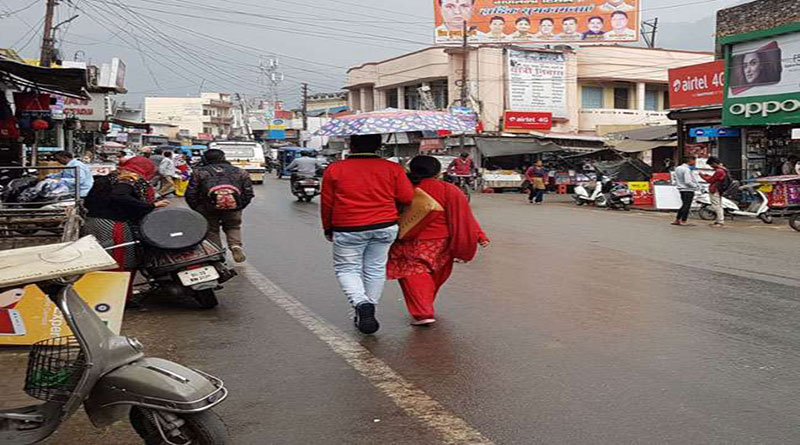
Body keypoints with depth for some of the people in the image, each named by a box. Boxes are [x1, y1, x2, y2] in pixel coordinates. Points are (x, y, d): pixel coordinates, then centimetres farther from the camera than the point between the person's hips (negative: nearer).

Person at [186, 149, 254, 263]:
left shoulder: (199, 172, 16)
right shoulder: (239, 171, 20)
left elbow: (190, 194, 10)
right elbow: (248, 192, 15)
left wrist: (197, 209, 19)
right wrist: (240, 206, 19)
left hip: (210, 206, -1)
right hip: (233, 206, 1)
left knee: (211, 230, 14)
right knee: (233, 226, 21)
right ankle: (236, 245, -4)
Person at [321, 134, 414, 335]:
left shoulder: (334, 169, -2)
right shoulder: (393, 169, 0)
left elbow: (327, 203, 3)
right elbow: (407, 197, 0)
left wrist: (328, 228, 16)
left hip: (348, 229, -2)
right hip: (385, 227, 2)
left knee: (347, 268, 10)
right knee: (376, 268, 14)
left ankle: (361, 303, -13)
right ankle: (370, 309, 20)